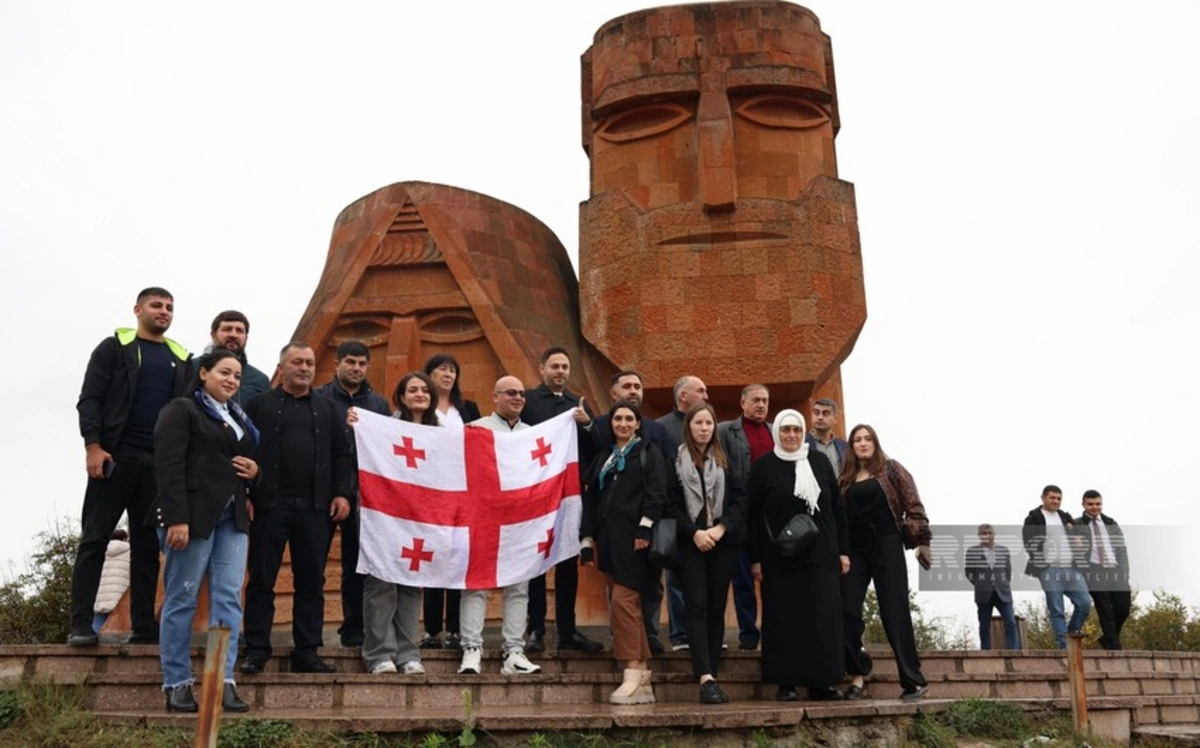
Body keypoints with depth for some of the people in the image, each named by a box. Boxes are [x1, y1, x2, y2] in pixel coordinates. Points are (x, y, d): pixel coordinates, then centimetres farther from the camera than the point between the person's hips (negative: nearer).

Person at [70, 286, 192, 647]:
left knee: (148, 545, 4)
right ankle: (81, 624, -1)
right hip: (116, 455, -3)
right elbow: (90, 398, -1)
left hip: (160, 463, 4)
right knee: (94, 539, -3)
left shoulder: (181, 359, 16)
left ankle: (144, 625, 7)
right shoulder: (114, 348, 6)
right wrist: (93, 445, -14)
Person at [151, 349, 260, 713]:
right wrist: (176, 518, -21)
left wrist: (255, 472, 5)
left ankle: (224, 682, 0)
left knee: (229, 598, -1)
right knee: (182, 598, 0)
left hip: (233, 517, 7)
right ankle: (177, 684, 7)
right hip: (193, 514, -7)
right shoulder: (181, 410, 0)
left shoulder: (239, 419, 22)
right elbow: (169, 465, -12)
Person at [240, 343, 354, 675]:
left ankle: (307, 652, 12)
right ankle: (256, 650, 9)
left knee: (311, 583, 5)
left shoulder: (326, 408, 14)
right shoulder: (260, 405, 6)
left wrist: (342, 493, 2)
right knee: (261, 580, 2)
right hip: (271, 504, -3)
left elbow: (342, 454, 12)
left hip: (315, 507, 3)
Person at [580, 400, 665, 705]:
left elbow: (656, 492, -8)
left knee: (623, 601, -13)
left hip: (632, 537, -6)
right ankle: (643, 676, 11)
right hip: (608, 538, 6)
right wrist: (587, 538, 15)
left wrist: (645, 528, -17)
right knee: (625, 605, 6)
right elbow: (591, 499, 20)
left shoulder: (648, 453, 4)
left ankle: (633, 675, -8)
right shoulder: (604, 457, 20)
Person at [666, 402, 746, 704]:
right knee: (698, 608, -9)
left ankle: (710, 676, 8)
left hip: (723, 542, 2)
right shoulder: (676, 461, 6)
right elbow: (672, 505, 0)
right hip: (691, 543, -2)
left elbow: (741, 500, 3)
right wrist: (694, 532, -12)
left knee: (717, 609, 3)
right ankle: (706, 678, -16)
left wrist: (721, 528, -11)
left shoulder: (725, 461, 11)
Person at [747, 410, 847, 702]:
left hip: (821, 555, 3)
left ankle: (822, 682, 10)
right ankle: (785, 683, 6)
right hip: (780, 557, -3)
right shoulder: (764, 466, 1)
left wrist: (844, 550, 5)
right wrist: (755, 559, -6)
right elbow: (752, 514, -1)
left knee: (823, 619, 3)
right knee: (785, 619, 0)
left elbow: (837, 507, 10)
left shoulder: (820, 461, 9)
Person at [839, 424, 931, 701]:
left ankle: (914, 679, 2)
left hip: (886, 545, -3)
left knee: (895, 612, -4)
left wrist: (922, 540, -10)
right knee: (847, 610, -7)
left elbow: (913, 504, -1)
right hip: (855, 549, 4)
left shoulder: (890, 469, 4)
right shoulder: (845, 478, 13)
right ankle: (858, 672, 5)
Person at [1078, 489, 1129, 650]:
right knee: (1106, 613, -4)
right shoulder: (1077, 525, 5)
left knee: (1123, 609, -1)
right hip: (1095, 573, -4)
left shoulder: (1111, 524, 18)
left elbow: (1122, 549, 15)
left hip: (1116, 571, 4)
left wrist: (1124, 573, 3)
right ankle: (1113, 646, 1)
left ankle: (1107, 638, 22)